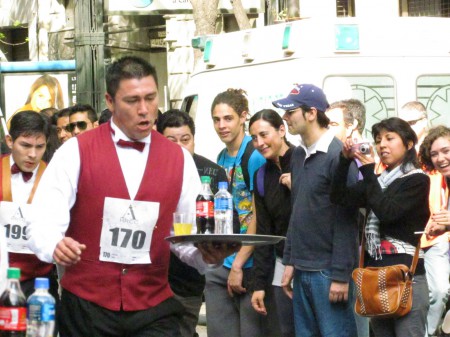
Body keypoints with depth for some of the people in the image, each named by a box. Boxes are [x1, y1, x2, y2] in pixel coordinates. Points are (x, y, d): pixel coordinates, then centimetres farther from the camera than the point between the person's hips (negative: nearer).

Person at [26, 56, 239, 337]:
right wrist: (56, 246, -34)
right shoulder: (76, 151, -3)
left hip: (153, 310, 2)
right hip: (86, 306, -2)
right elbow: (44, 223, -11)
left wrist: (205, 254, -18)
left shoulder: (179, 159, 6)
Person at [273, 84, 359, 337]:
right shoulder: (299, 155, 13)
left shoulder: (337, 155, -12)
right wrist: (289, 261, 14)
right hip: (302, 269, 8)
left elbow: (346, 220, -15)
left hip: (328, 270, -8)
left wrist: (341, 276, -17)